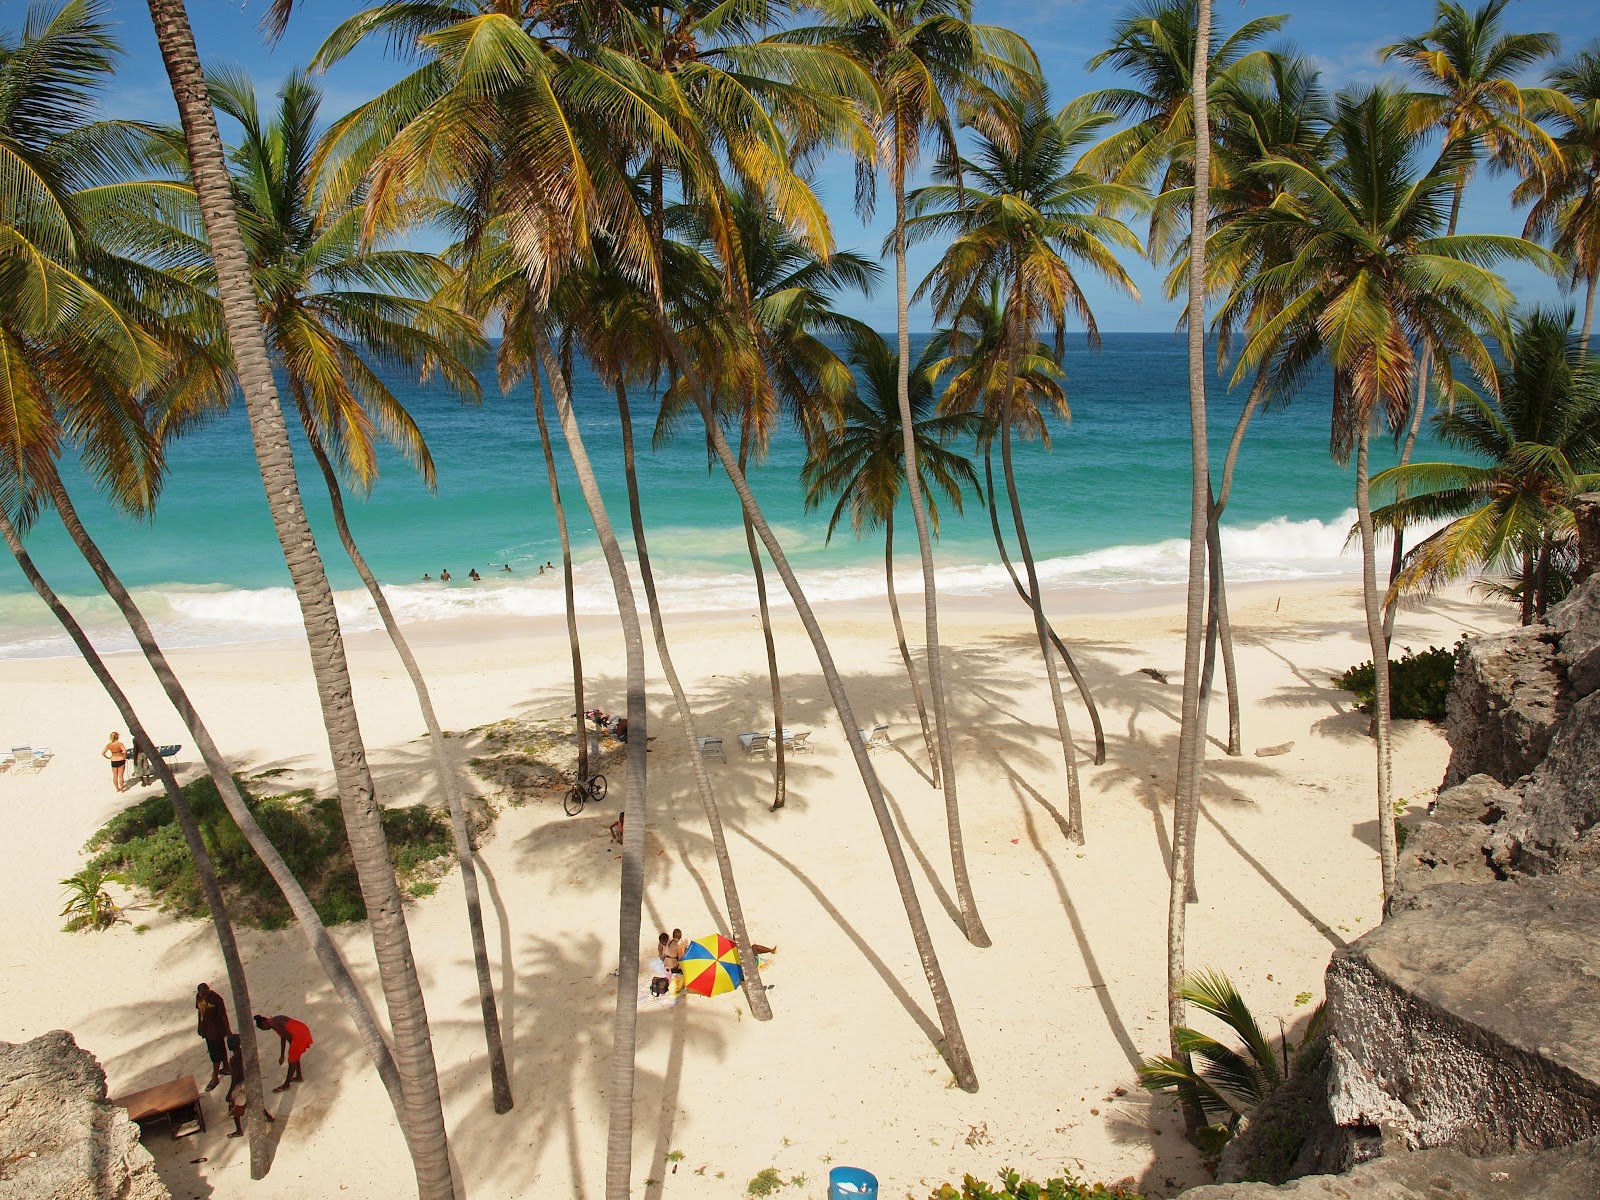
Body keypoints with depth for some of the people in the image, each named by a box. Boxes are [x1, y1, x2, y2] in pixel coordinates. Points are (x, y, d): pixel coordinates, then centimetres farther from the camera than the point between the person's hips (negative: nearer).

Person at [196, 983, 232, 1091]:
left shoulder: (216, 999, -25)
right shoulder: (198, 997, -6)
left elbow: (223, 1016, -19)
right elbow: (200, 1011, 10)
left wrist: (228, 1030, -14)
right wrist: (200, 1027, 17)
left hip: (216, 1030, -7)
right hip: (206, 1028, 7)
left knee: (215, 1053, 3)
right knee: (220, 1049, 22)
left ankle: (215, 1077, 14)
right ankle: (226, 1068, 39)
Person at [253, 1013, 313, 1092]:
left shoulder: (272, 1024, -10)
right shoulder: (277, 1020, 18)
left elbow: (287, 1035, -14)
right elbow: (283, 1037, 24)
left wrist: (292, 1046, 3)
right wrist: (282, 1055, 29)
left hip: (299, 1035, -9)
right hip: (304, 1031, 9)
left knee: (292, 1060, 8)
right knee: (294, 1056, 26)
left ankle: (286, 1085, 22)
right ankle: (299, 1076, 43)